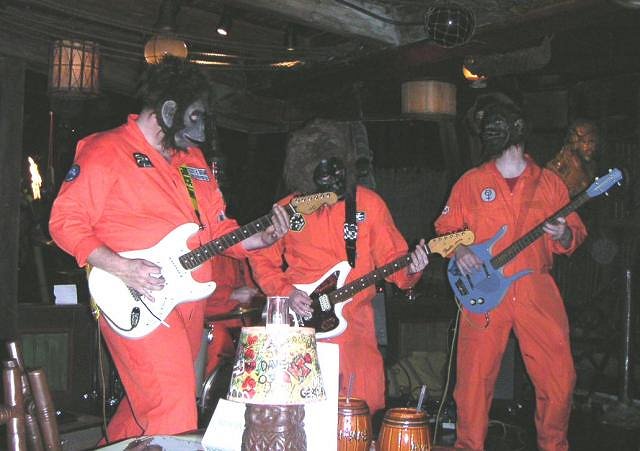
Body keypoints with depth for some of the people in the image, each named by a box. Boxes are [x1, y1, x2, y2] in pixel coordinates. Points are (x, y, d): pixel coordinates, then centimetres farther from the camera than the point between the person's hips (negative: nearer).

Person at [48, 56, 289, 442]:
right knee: (173, 411, -14)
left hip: (190, 303, 8)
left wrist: (262, 237, 1)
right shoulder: (106, 150, -5)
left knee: (146, 401, 16)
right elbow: (66, 221, -9)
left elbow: (218, 228, 19)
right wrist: (121, 267, -20)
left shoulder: (194, 159, 17)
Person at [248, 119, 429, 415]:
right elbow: (262, 259, 10)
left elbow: (391, 257, 3)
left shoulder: (369, 204, 2)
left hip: (354, 326, 0)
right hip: (299, 324, 0)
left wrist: (409, 268, -18)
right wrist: (286, 292, -6)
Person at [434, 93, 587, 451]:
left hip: (538, 292, 1)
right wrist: (459, 250, -9)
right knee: (475, 379, -1)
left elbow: (577, 232, 12)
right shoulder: (471, 183, 8)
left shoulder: (549, 183, 9)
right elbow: (446, 228, 11)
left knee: (560, 379, 0)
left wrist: (564, 236, -10)